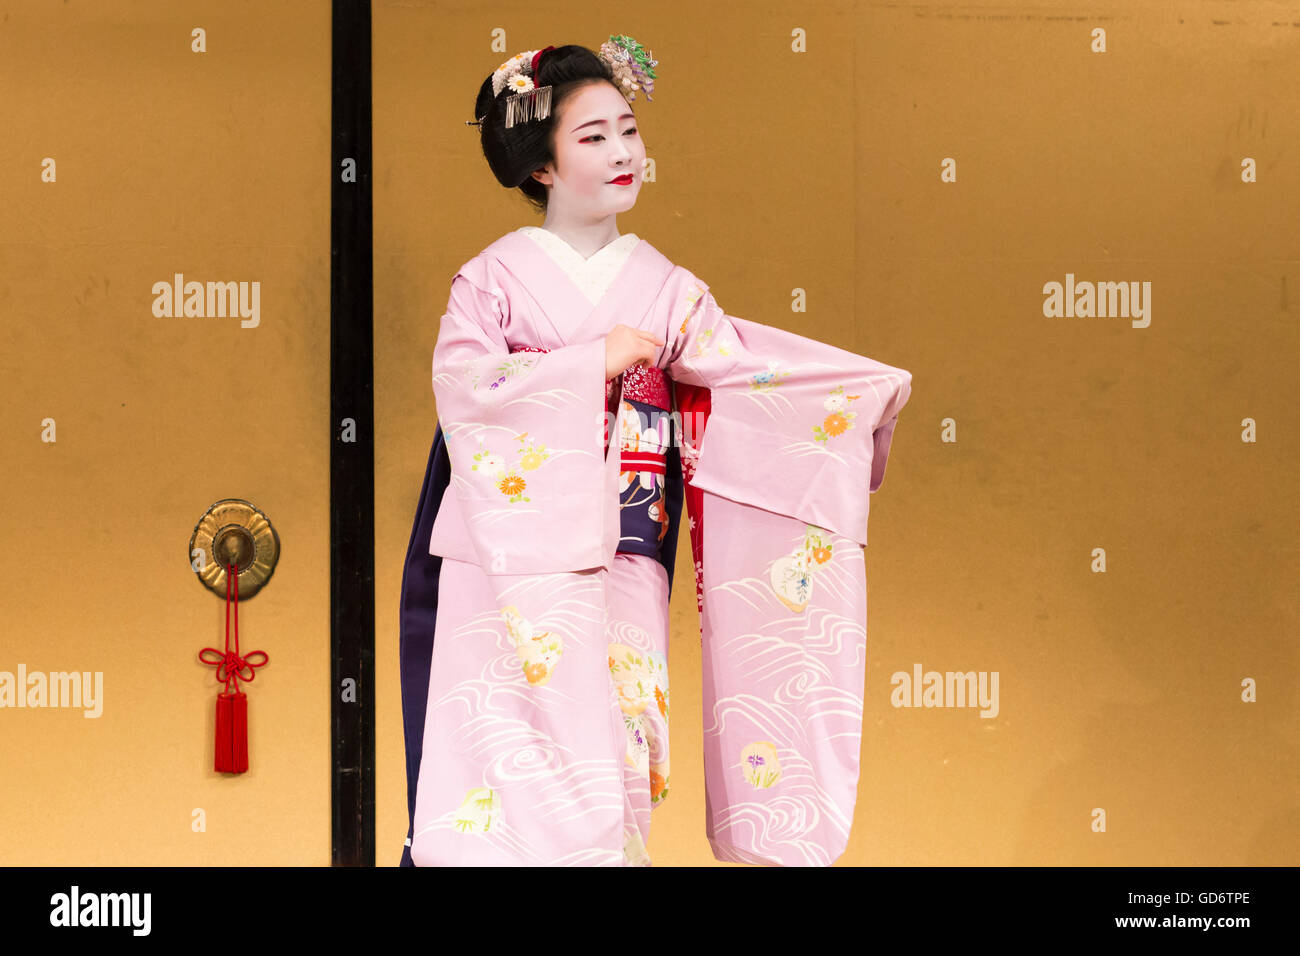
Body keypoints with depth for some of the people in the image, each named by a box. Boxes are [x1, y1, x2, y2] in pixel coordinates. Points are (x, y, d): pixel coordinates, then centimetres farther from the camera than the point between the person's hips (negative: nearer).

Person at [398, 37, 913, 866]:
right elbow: (464, 385, -10)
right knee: (514, 745, -9)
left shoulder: (661, 286, 11)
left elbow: (746, 371, 4)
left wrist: (872, 394, -5)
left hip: (623, 563, 3)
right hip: (514, 551, -3)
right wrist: (593, 362, -11)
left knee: (612, 752, -3)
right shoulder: (497, 276, 4)